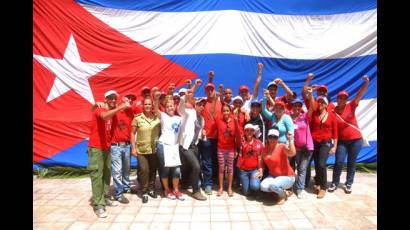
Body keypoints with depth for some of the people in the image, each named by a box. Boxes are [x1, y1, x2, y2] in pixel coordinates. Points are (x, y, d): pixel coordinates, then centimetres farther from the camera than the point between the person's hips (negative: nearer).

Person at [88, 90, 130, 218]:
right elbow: (104, 116, -37)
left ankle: (105, 198, 24)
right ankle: (98, 205, -2)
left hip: (107, 148, 7)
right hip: (96, 148, -7)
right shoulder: (99, 110, -11)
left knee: (107, 174, 11)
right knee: (97, 175, -5)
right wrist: (120, 107, -43)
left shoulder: (114, 114, 10)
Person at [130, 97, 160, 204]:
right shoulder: (137, 118, -5)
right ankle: (144, 192, 11)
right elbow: (132, 133, -1)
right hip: (141, 150, -2)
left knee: (153, 170, 10)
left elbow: (161, 132, 8)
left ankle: (151, 189, 29)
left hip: (155, 149, 2)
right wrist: (133, 147, -5)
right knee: (144, 170, -6)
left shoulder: (157, 118, 1)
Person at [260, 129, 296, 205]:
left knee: (273, 185, -33)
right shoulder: (266, 148, 0)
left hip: (287, 177, -6)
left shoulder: (282, 147, -17)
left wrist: (290, 139, -39)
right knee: (263, 187, -20)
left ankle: (283, 195, 2)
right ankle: (280, 190, 11)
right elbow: (262, 160, 14)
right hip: (273, 176, 6)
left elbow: (292, 153, -38)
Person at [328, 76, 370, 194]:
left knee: (351, 162, 10)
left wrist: (366, 82, -30)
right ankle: (334, 183, 15)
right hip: (341, 141, -1)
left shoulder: (351, 106, -4)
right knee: (339, 162, -3)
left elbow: (360, 94, -16)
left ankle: (348, 184, 23)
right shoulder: (333, 111, -7)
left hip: (356, 140, 1)